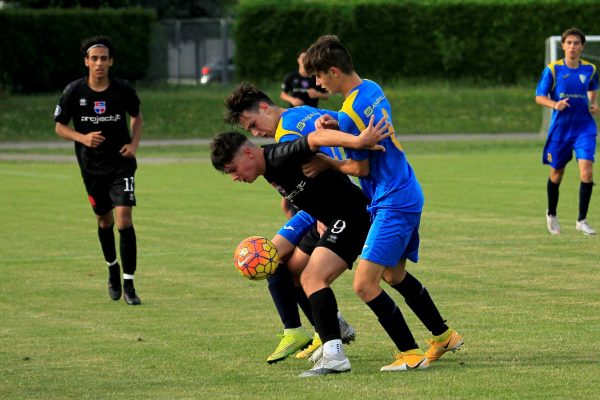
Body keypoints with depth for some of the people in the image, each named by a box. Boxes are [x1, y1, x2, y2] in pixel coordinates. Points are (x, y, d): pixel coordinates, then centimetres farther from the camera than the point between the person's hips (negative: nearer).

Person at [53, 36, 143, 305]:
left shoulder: (123, 89, -6)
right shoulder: (74, 91, -7)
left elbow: (136, 117, 13)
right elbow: (60, 127, 2)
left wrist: (134, 143, -4)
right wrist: (83, 138, -16)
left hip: (121, 164, -1)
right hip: (92, 167, 1)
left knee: (124, 220, -14)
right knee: (104, 221, 13)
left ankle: (128, 284, -9)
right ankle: (112, 270, 40)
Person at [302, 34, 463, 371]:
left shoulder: (352, 111, -21)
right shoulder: (372, 90, 7)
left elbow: (360, 168, -15)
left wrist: (326, 164, -1)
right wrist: (336, 125, 6)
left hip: (393, 204, -10)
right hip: (406, 196, 10)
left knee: (365, 284, -12)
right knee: (394, 274, 24)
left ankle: (411, 354, -7)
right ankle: (444, 336, 35)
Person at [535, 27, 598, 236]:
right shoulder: (552, 69, -6)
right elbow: (539, 97, -3)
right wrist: (555, 104, -22)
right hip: (560, 127, -1)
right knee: (556, 174, 11)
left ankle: (582, 220, -4)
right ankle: (551, 214, 37)